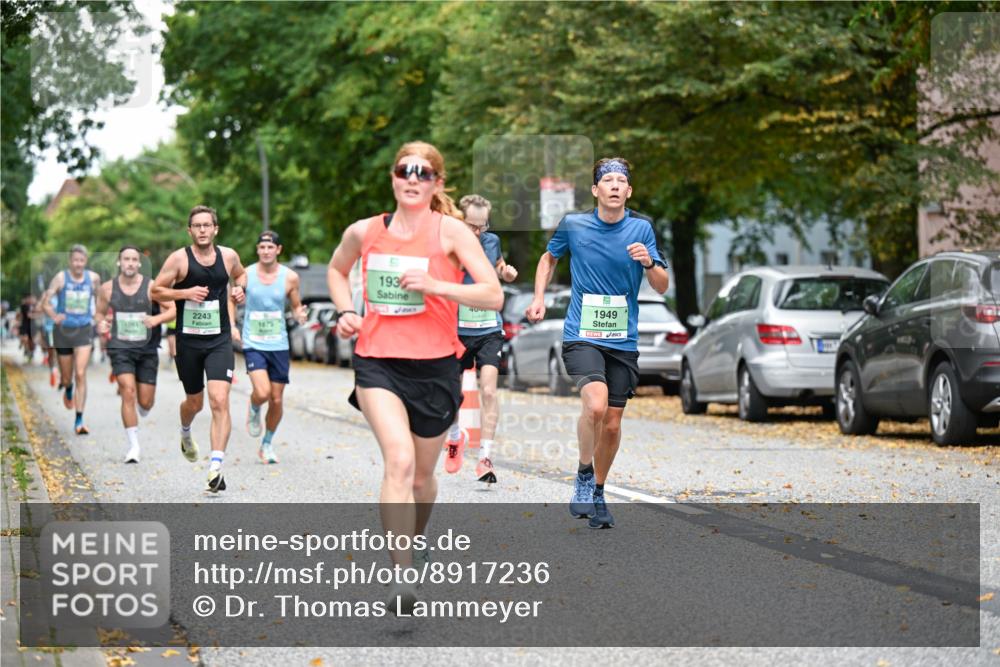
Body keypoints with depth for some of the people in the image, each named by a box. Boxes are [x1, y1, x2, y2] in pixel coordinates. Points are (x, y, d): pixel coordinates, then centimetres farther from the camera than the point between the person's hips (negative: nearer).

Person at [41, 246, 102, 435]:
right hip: (63, 330, 0)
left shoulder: (93, 278, 0)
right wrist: (54, 316, -20)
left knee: (81, 374, -14)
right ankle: (67, 389, 52)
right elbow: (45, 301, -6)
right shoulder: (61, 278, -6)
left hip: (84, 330, 0)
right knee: (67, 376, 11)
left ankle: (79, 421, -13)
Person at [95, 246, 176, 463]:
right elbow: (100, 312, 17)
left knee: (145, 402, 3)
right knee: (128, 392, -18)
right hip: (120, 348, 0)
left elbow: (172, 310, -3)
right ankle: (133, 446, -11)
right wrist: (101, 323, -7)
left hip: (147, 349, 0)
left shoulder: (151, 287, -4)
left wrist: (157, 319, -23)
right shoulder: (107, 289, 2)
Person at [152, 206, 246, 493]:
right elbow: (156, 291, -3)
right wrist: (185, 292, -17)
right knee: (195, 402, 15)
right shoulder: (179, 258, -6)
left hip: (220, 341, 1)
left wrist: (238, 290, 3)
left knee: (220, 401, -16)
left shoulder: (228, 256, 2)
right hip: (188, 341, 0)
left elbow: (240, 274, 24)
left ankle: (216, 466, -19)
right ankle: (185, 433, 51)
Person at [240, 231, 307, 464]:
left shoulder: (290, 277, -1)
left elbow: (296, 306, 10)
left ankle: (267, 445, 26)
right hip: (253, 344, -2)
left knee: (276, 400, 5)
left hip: (279, 345, 2)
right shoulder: (245, 274, -3)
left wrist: (300, 314, -12)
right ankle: (253, 410, 16)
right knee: (262, 393, -21)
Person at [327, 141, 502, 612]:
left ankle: (415, 539, 47)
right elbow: (336, 270, 27)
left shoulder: (451, 231, -4)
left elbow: (493, 295, -11)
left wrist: (435, 285, -22)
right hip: (377, 364, 0)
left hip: (435, 366, 0)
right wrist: (347, 312, 9)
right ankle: (402, 577, -26)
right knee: (399, 461, -23)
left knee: (421, 475, 14)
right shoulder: (363, 232, 5)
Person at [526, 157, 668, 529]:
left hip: (623, 341, 2)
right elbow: (549, 257, 20)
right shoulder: (573, 225, -1)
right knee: (595, 405, -26)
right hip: (581, 336, -2)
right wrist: (539, 299, 9)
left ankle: (597, 494, 28)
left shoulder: (641, 229, 1)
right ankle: (583, 477, -3)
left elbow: (662, 287, 3)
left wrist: (649, 263, -17)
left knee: (612, 424, 6)